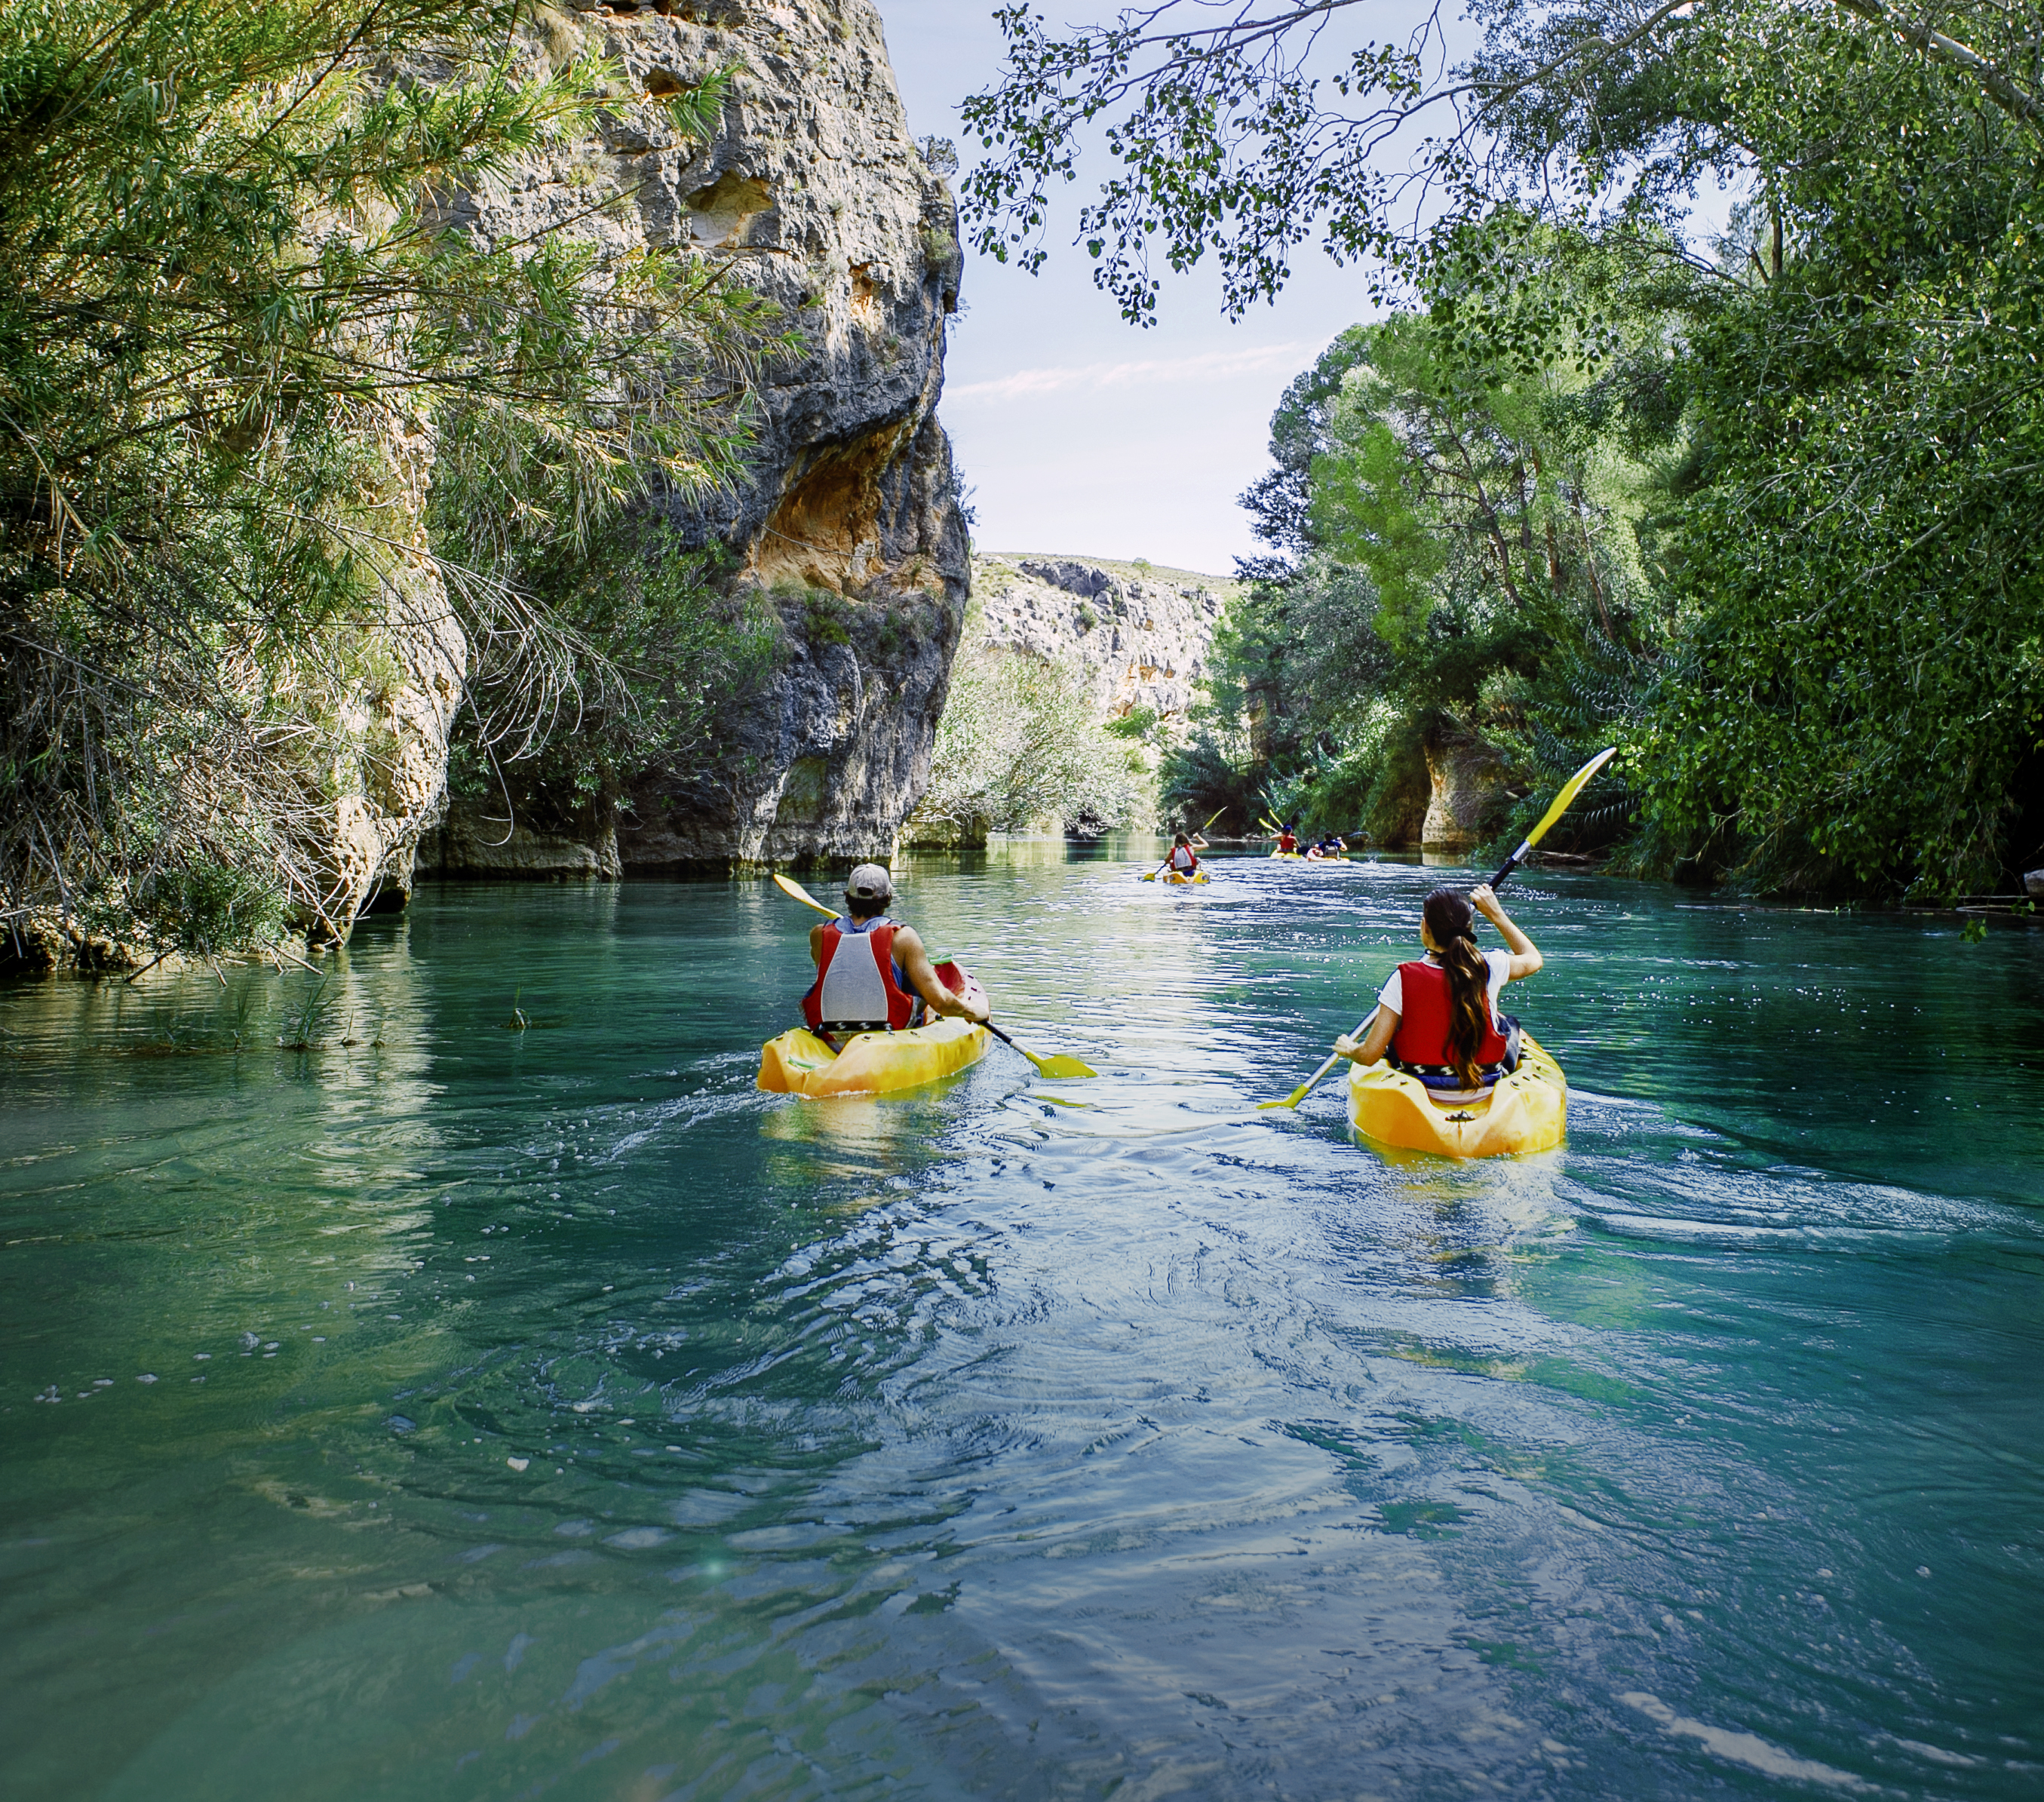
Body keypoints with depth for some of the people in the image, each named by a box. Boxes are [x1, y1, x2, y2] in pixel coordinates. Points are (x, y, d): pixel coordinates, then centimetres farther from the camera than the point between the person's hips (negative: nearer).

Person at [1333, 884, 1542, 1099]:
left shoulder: (1403, 979, -20)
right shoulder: (1489, 969, -15)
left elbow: (1369, 1055, -18)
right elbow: (1533, 958, 10)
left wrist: (1348, 1049, 4)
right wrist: (1496, 913, 14)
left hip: (1422, 1092, -1)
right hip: (1486, 1091, 1)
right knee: (1509, 1024, 32)